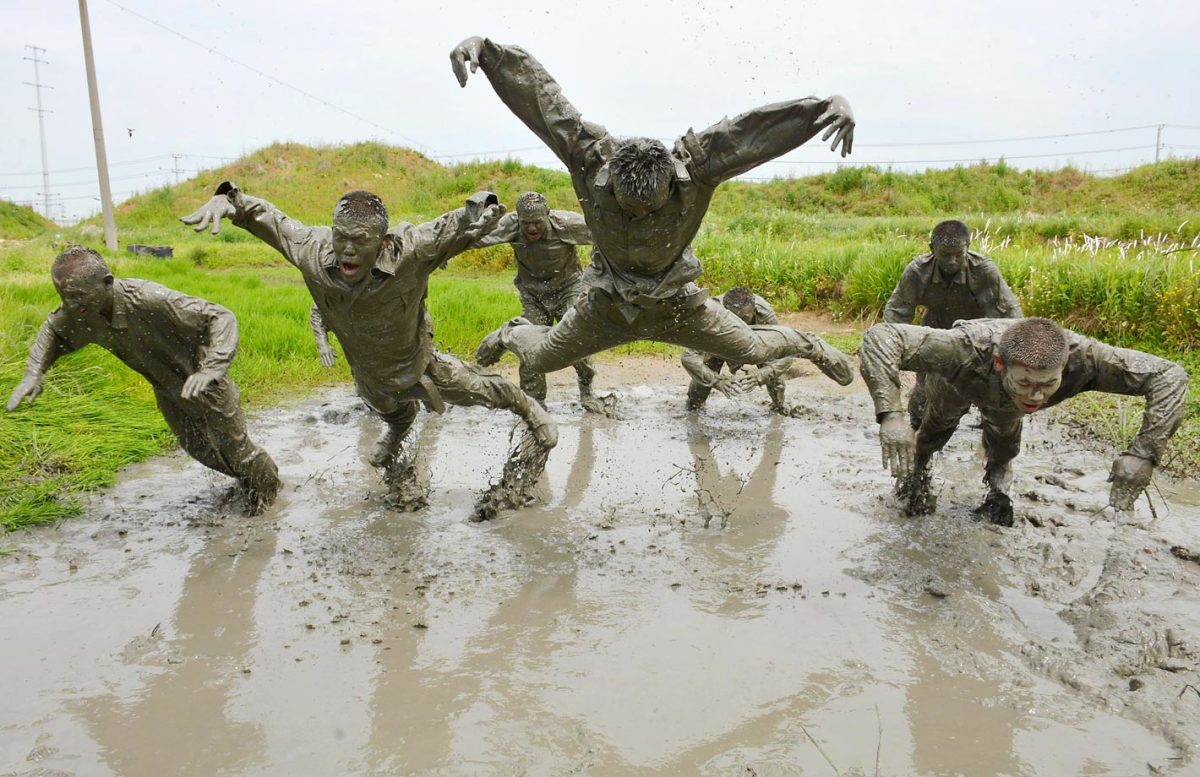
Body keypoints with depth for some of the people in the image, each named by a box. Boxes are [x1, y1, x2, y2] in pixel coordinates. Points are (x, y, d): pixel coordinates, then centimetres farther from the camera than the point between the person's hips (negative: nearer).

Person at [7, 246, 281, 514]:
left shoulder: (151, 301, -41)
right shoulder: (79, 312, -20)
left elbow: (222, 317, -39)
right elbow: (53, 331, 5)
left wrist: (211, 369, -51)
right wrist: (34, 373, -11)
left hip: (205, 383, -7)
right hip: (168, 390, 7)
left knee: (233, 445, 13)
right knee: (198, 448, 26)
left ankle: (267, 484, 44)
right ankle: (245, 478, 54)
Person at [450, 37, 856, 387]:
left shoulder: (693, 165, -29)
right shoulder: (591, 160, -28)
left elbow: (755, 128, -32)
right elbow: (537, 91, -25)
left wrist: (830, 104, -43)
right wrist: (483, 48, -33)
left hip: (674, 304, -1)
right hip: (609, 304, 1)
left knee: (754, 350, 4)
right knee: (540, 359, 13)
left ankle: (806, 344, 39)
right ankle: (512, 333, 51)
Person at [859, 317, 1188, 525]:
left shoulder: (1079, 356, -48)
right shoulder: (965, 349, -56)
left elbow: (1169, 376, -39)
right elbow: (879, 336, -58)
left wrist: (1143, 454, -51)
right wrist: (889, 413, -69)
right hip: (956, 386, -2)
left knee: (1003, 453, 23)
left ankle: (997, 493, 56)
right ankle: (913, 478, 53)